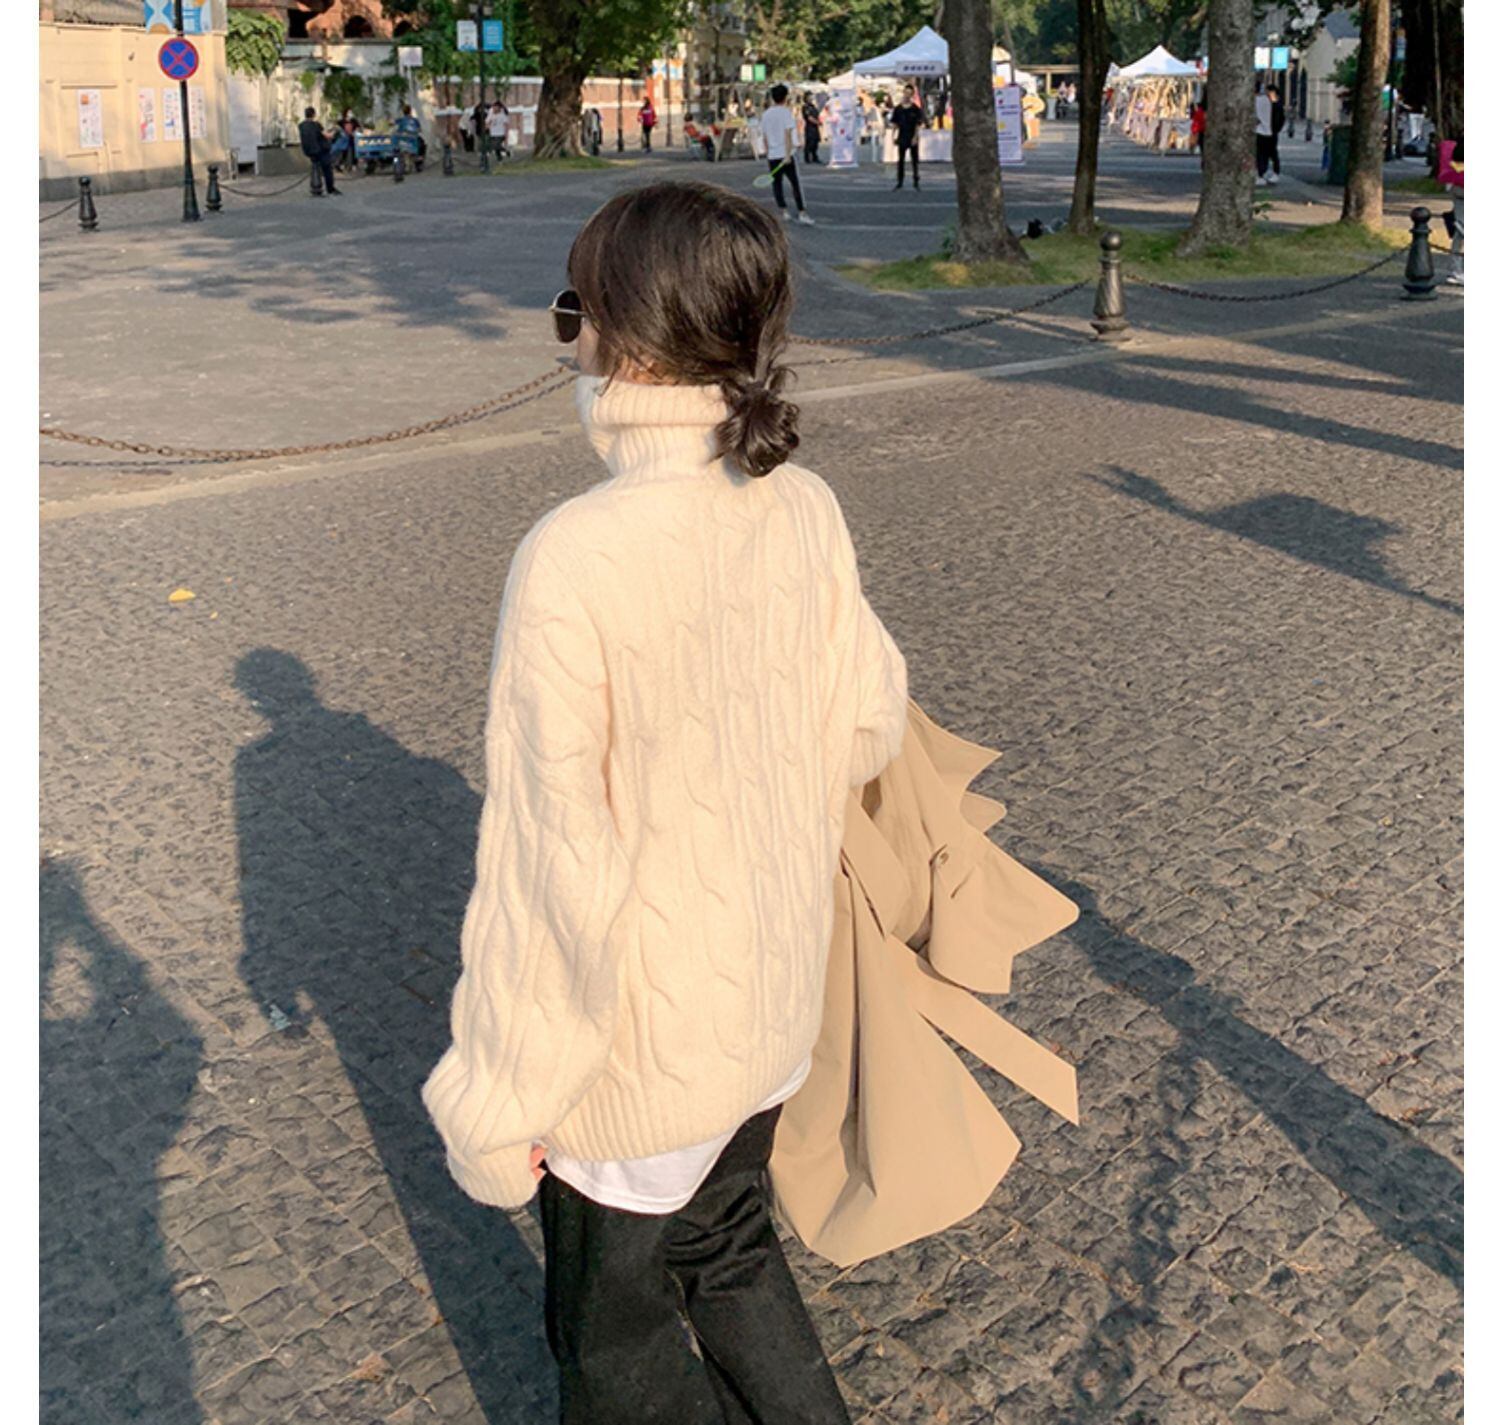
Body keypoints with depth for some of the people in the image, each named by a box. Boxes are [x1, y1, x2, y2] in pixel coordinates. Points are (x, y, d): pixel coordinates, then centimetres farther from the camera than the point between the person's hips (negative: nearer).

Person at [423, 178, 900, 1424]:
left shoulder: (575, 559, -28)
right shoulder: (806, 508, -10)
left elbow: (550, 859, -24)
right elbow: (869, 726, 2)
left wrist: (498, 1097, -11)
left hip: (636, 1040, -6)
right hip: (774, 996, 6)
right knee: (730, 1253, 31)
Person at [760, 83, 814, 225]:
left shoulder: (765, 114, 8)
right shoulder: (786, 112, -6)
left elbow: (765, 137, 12)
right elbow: (788, 134, -13)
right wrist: (788, 154, -16)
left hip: (772, 155, 4)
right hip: (785, 154, -4)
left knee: (776, 184, 11)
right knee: (796, 183, -1)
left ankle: (783, 211, 8)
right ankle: (801, 212, -7)